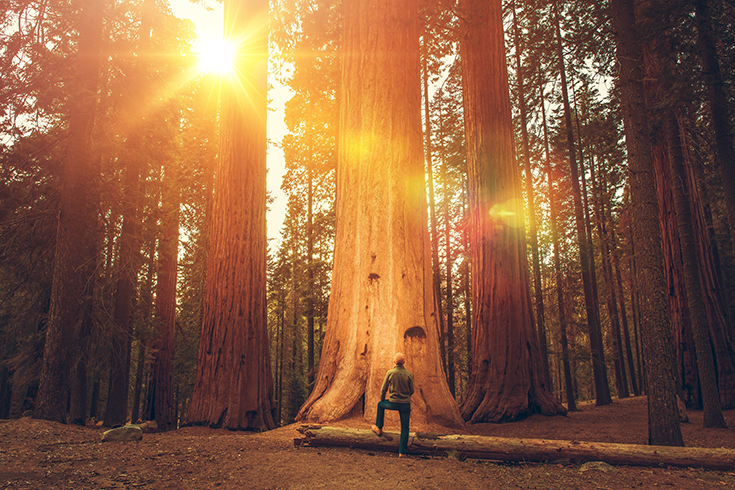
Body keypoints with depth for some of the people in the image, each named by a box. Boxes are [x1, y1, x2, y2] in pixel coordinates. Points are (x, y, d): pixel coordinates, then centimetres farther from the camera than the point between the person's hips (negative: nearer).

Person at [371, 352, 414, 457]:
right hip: (406, 404, 1)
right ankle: (402, 452, 9)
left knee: (380, 404, 30)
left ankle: (379, 428, 34)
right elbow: (412, 391, 4)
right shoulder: (408, 374, -5)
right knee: (404, 428, 11)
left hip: (393, 403, -1)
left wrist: (382, 400, 16)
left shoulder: (390, 373, -9)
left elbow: (383, 389, -2)